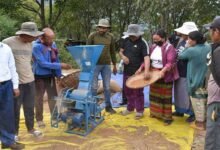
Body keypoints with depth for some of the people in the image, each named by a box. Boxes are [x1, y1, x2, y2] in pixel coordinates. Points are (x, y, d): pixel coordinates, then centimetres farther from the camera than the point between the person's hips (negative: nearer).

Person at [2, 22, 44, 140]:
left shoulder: (30, 44, 7)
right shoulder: (7, 42, -12)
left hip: (30, 80, 5)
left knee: (29, 107, 16)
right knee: (15, 108, 8)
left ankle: (30, 128, 33)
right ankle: (15, 132, 26)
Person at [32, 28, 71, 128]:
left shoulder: (52, 44, -1)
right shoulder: (36, 46, -19)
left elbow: (56, 60, 6)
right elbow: (43, 63, -23)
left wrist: (59, 74, 5)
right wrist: (60, 66, -24)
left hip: (50, 75, 5)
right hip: (39, 76, -5)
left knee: (53, 96, 12)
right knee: (39, 98, 9)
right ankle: (39, 119, 23)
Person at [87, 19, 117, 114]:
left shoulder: (110, 37, 5)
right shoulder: (92, 36, -5)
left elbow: (112, 51, 12)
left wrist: (114, 65, 13)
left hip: (106, 64, 3)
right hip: (95, 64, -3)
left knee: (107, 86, 9)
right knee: (94, 86, 2)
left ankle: (108, 106, 22)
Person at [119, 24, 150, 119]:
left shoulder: (142, 44, -14)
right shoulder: (126, 40, 5)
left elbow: (146, 57, -25)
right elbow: (120, 52, 12)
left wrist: (146, 71, -39)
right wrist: (123, 56, -12)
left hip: (137, 72, -6)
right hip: (126, 71, 6)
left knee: (138, 92, 3)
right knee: (128, 91, 17)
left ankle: (139, 110, 19)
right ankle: (130, 108, 35)